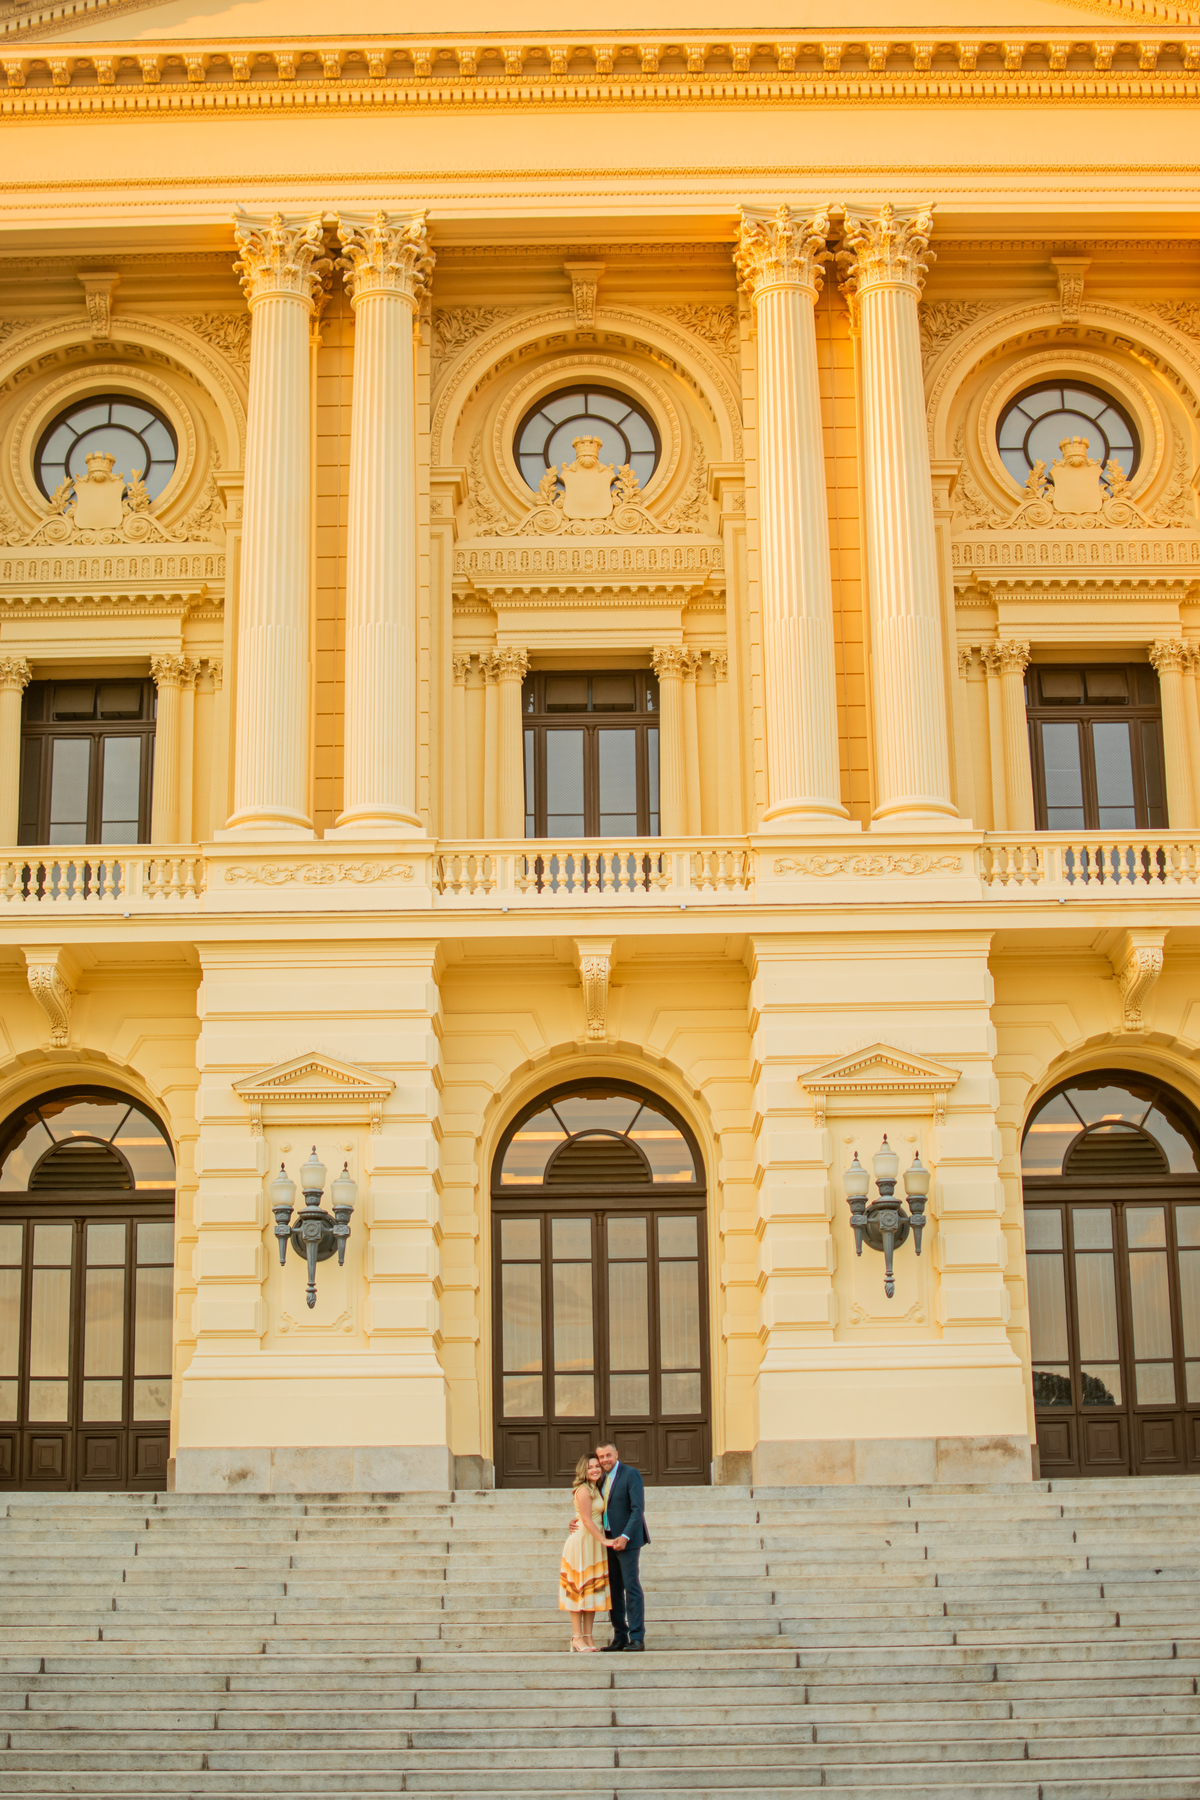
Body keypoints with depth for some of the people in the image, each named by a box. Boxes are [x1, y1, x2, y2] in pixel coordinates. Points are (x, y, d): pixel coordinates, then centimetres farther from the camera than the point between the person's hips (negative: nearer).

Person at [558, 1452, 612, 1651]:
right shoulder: (583, 1490, -12)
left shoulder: (596, 1489, 15)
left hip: (595, 1543, 9)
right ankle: (577, 1637, -1)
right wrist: (604, 1540, -17)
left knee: (593, 1589, 7)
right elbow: (587, 1520, -16)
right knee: (579, 1589, -4)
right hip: (581, 1542, -9)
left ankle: (588, 1637, 9)